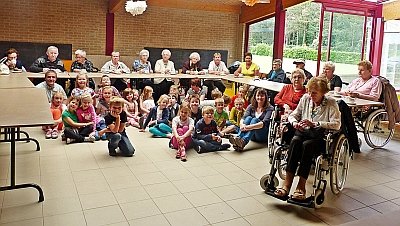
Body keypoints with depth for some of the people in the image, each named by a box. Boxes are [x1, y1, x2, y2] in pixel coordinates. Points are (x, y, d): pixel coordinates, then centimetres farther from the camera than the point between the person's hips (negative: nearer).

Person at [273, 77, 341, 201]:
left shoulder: (331, 103, -2)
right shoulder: (305, 99, 12)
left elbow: (336, 125, -14)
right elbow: (293, 115, 18)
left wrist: (314, 124, -23)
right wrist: (294, 122, -7)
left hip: (321, 136, -3)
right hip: (303, 132, 4)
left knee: (307, 144, -36)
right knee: (294, 141, -31)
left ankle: (301, 186, -34)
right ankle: (287, 184, -37)